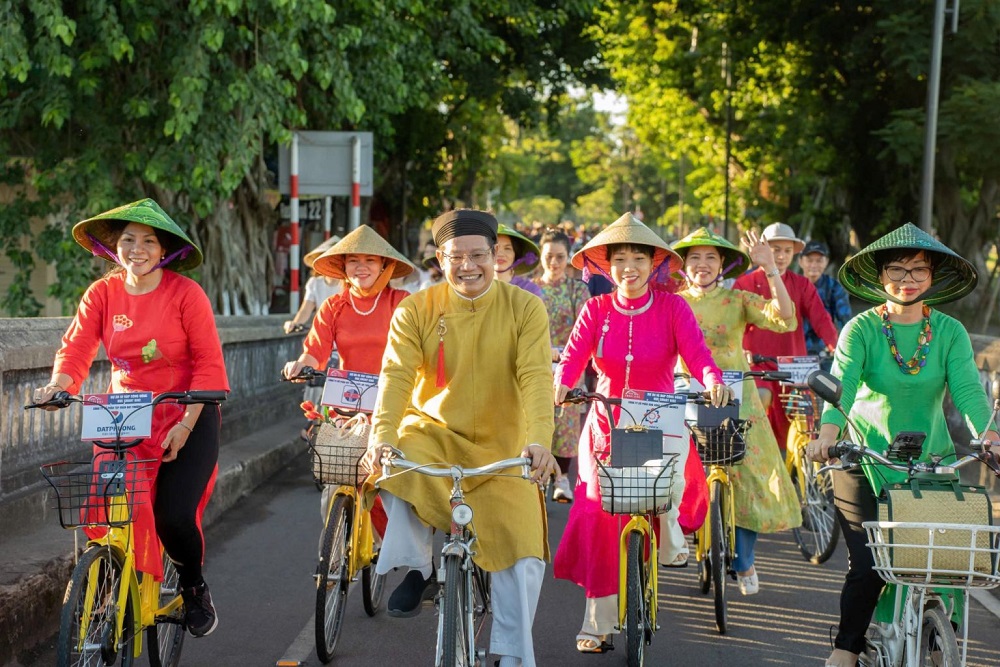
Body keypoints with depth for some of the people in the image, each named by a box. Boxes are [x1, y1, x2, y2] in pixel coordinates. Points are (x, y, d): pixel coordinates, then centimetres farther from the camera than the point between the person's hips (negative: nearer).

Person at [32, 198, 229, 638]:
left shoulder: (185, 293, -9)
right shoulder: (102, 293, 0)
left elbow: (208, 362, -9)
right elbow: (76, 348, -8)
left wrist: (186, 424, -17)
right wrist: (58, 385, -29)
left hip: (186, 419, -3)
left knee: (174, 517, -14)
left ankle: (194, 589, 17)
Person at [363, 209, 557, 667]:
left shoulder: (525, 309, -7)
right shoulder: (415, 311, -6)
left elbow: (536, 378, -19)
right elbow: (396, 375, -15)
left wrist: (538, 439, -36)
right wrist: (382, 435, -33)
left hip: (500, 447, 0)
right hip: (433, 431, 0)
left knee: (522, 552, -11)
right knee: (395, 466, -33)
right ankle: (417, 568, -8)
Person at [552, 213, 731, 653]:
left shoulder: (672, 308, -4)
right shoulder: (597, 310, 0)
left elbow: (697, 353, -16)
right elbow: (573, 356, -12)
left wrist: (713, 381, -37)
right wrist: (560, 383, -33)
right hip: (606, 423, 1)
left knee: (667, 486, -23)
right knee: (598, 515, -6)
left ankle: (669, 540, 17)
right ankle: (597, 623, 6)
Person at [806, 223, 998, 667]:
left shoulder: (950, 332, 0)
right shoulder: (862, 328, -6)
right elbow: (842, 380, -21)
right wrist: (828, 432, -40)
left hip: (932, 460, 2)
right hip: (865, 460, -2)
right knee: (867, 565, -5)